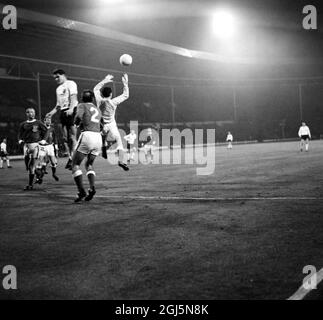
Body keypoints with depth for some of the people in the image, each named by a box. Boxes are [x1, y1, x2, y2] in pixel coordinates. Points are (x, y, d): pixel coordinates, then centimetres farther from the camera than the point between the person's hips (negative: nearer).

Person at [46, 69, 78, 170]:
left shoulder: (70, 84, 1)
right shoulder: (58, 89, 24)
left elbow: (73, 97, -13)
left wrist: (71, 108, -28)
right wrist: (52, 112, 11)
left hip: (72, 111, -8)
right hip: (63, 112, 8)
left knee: (72, 137, -10)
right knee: (65, 138, 2)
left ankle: (73, 158, -11)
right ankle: (70, 158, 5)